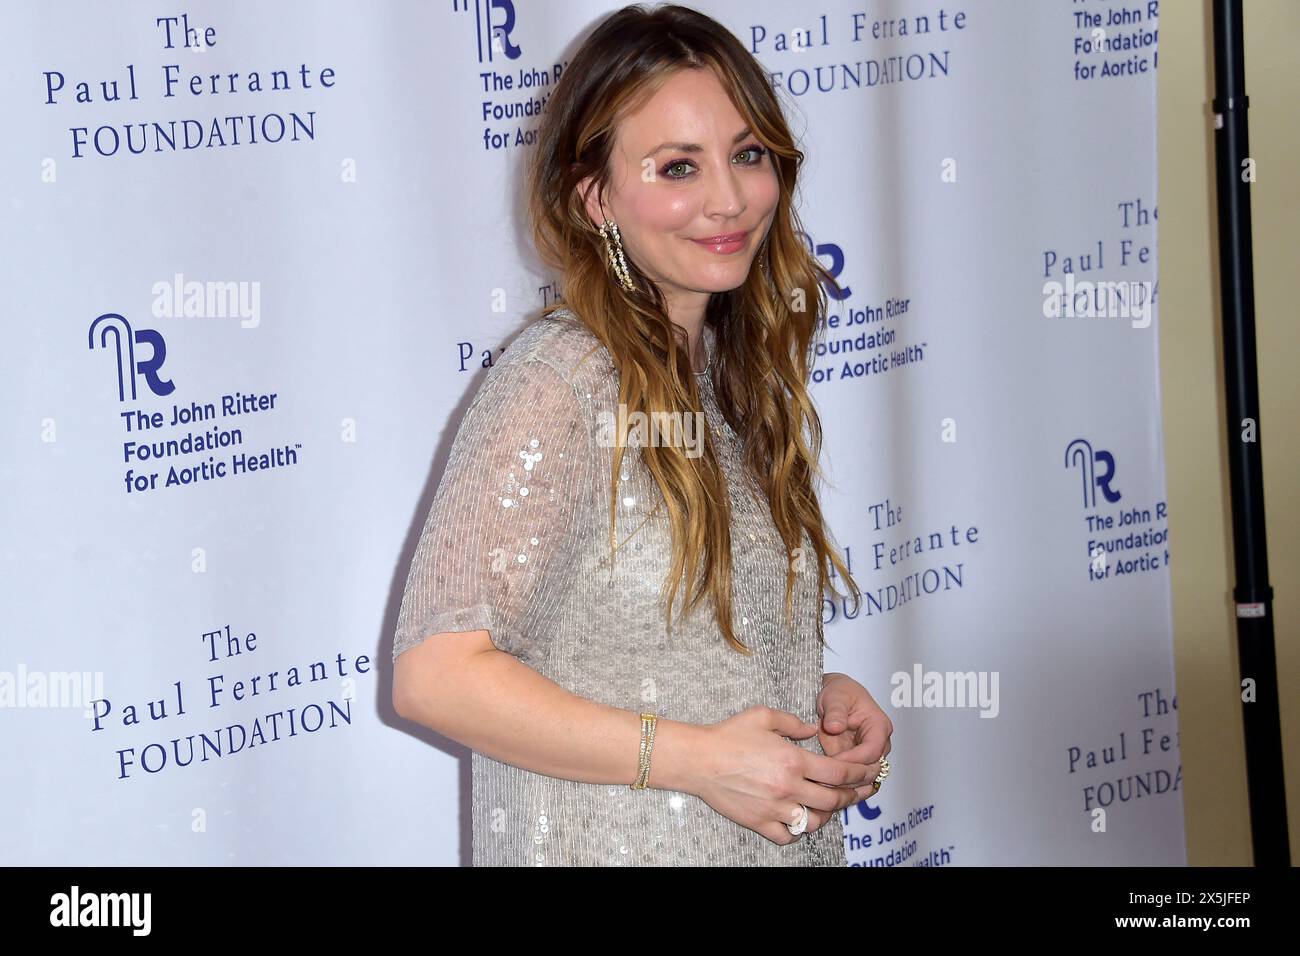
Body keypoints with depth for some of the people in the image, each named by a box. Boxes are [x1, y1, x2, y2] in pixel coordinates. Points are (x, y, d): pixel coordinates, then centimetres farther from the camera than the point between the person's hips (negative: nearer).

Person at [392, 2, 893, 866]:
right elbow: (435, 673, -23)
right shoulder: (559, 383, -18)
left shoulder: (738, 371, 5)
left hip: (782, 833, 7)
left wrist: (821, 693, -3)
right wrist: (695, 757, -24)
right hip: (610, 844, -7)